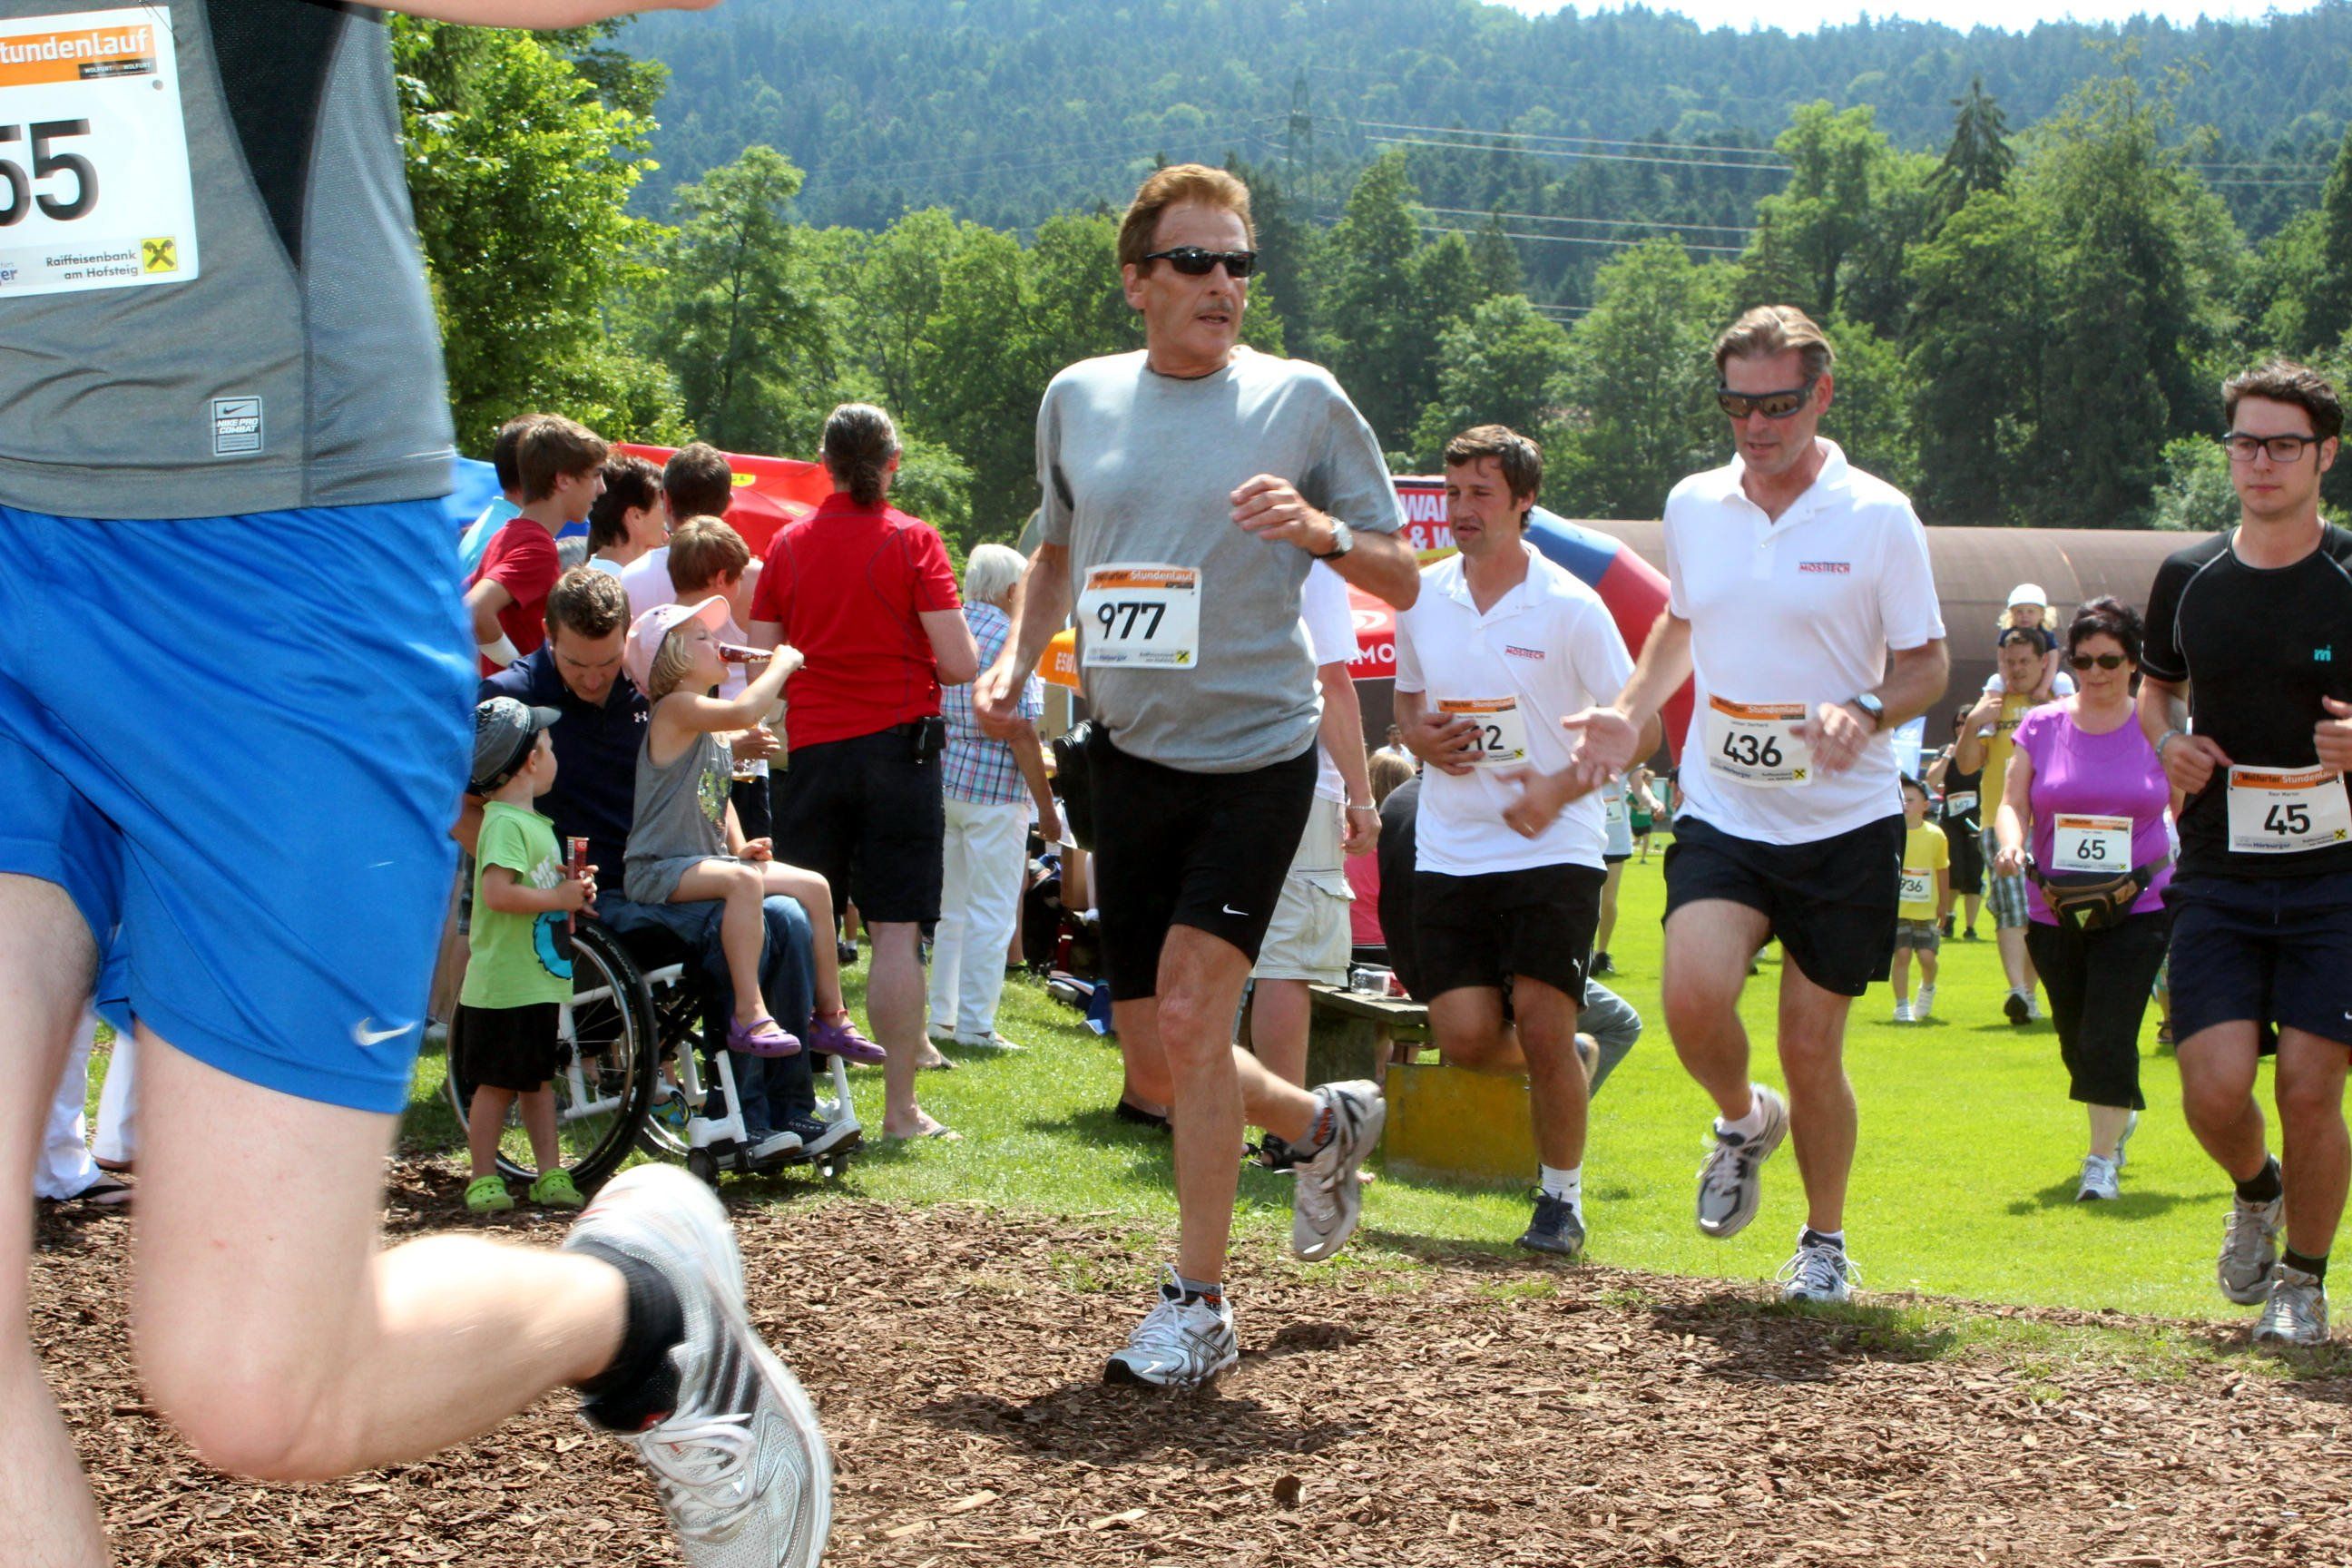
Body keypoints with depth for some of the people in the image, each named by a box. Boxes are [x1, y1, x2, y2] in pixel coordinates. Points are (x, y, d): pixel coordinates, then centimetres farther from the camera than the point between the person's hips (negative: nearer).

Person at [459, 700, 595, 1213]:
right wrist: (559, 898, -21)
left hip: (539, 984, 10)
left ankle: (550, 1172, 17)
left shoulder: (533, 823, 15)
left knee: (538, 1077, 13)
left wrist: (571, 885, 8)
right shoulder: (505, 823, -18)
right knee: (497, 1083, -2)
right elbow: (498, 892, -30)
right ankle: (484, 1178, 5)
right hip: (505, 985, -10)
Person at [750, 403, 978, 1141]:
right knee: (896, 932, -3)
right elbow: (958, 663, -10)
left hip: (811, 749, 3)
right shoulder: (912, 540, -6)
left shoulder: (788, 543, 4)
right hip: (897, 744, -3)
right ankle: (901, 1108, -4)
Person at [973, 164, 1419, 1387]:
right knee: (1156, 1063, 7)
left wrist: (1324, 531, -20)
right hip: (1130, 751, 5)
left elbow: (1403, 581, 0)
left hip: (1256, 750, -4)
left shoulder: (1301, 399, -4)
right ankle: (1326, 1123, 37)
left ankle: (1198, 1307, -7)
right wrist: (1017, 657, 4)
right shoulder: (1078, 399, 6)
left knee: (1189, 1008, -18)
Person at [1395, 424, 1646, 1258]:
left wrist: (1560, 789, -17)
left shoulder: (1571, 608, -7)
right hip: (1449, 850, 4)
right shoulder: (1421, 597, 6)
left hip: (1553, 849, -4)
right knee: (1464, 1036, -6)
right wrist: (1421, 737, -3)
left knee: (1543, 1030, -11)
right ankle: (1570, 1062, 29)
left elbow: (1639, 726, -3)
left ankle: (1562, 1198, 9)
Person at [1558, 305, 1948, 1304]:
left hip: (1845, 820, -2)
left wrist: (1866, 712, -23)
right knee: (1693, 997, -21)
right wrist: (1628, 715, 8)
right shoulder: (1693, 506, 6)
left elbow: (1927, 662, -2)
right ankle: (1743, 1120, 14)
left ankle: (1826, 1240, 26)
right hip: (1720, 812, 3)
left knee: (1812, 1051, 1)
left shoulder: (1877, 517, -6)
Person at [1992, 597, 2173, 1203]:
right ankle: (2123, 1112, 44)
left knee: (2109, 1036, -15)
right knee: (2077, 1044, 14)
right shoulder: (2041, 727, 2)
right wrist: (2012, 842, -21)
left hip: (2138, 910, -3)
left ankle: (2102, 1160, -6)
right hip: (2056, 911, 3)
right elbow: (2013, 802, 0)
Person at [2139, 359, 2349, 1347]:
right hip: (2218, 881, 2)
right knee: (2215, 1090, -9)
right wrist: (2166, 744, 1)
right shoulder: (2188, 578, 6)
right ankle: (2256, 1193, 26)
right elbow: (2154, 688, 23)